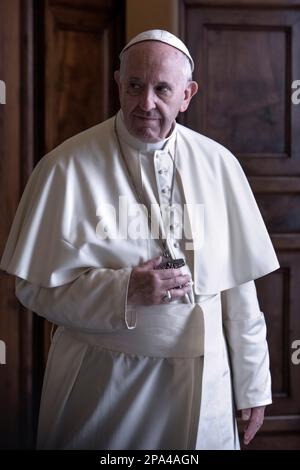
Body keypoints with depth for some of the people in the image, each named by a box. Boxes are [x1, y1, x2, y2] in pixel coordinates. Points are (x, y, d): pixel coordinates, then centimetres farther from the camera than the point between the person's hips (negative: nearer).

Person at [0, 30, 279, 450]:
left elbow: (239, 287, 1)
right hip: (100, 379, -2)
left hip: (201, 380, 3)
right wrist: (124, 290, -22)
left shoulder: (218, 164, -2)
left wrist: (253, 386, 4)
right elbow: (34, 287, -9)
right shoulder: (67, 167, -11)